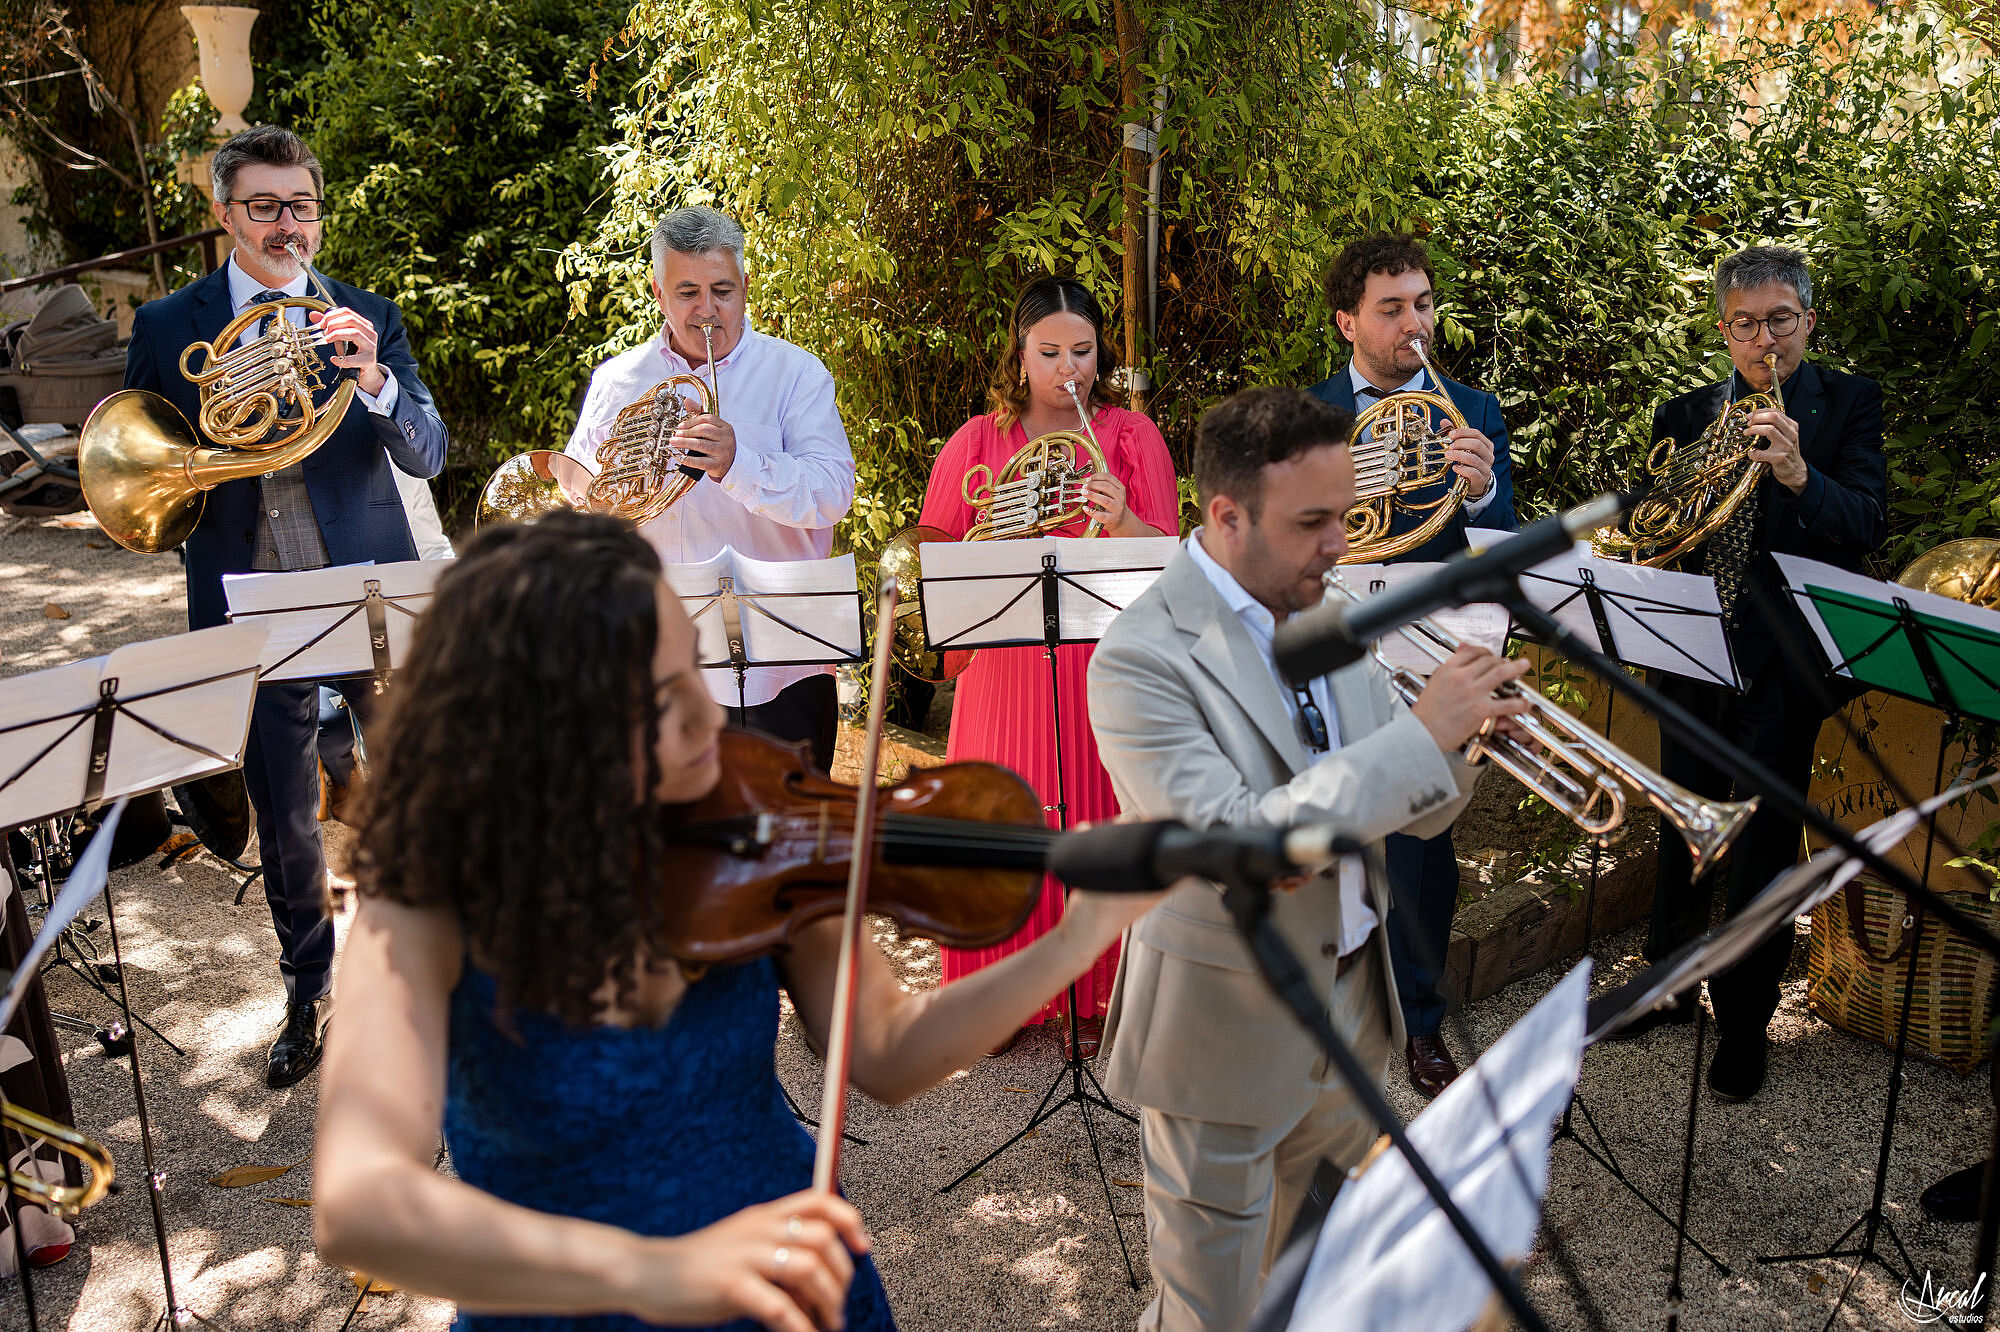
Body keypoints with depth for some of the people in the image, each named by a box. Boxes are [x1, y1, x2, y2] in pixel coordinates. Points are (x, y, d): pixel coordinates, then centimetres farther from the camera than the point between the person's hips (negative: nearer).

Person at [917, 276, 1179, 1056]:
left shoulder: (1132, 437, 4)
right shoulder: (976, 443, 6)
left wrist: (1120, 523, -22)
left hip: (1104, 665, -1)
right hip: (1008, 668, 1)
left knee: (1096, 825, 3)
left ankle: (1094, 997, 20)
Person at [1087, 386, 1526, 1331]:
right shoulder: (1144, 659, -22)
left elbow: (1414, 811, 4)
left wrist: (1460, 728, -18)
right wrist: (1419, 735, -29)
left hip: (1350, 1000, 7)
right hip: (1229, 1032, -7)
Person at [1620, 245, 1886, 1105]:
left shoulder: (1847, 405, -4)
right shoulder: (1684, 416, 7)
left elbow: (1866, 528, -16)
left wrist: (1799, 474, -35)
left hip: (1783, 663, -3)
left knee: (1764, 851, 5)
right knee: (1680, 833, 17)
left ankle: (1745, 1024, 21)